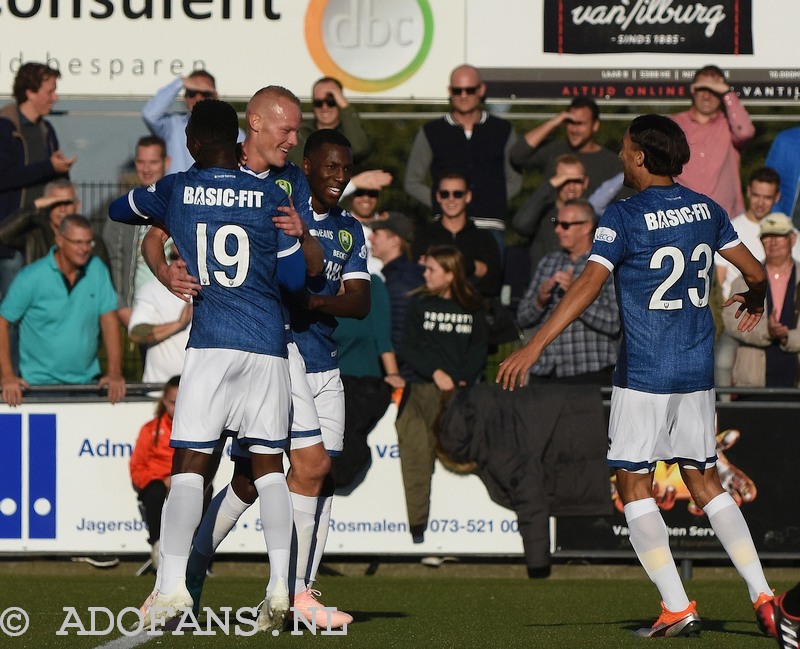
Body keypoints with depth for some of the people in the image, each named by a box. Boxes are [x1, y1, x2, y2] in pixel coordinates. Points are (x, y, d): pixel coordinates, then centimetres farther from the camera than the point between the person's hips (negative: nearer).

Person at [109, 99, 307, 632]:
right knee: (269, 463, 7)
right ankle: (281, 585, -1)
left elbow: (118, 210, 25)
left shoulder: (173, 191, 4)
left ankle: (171, 585, -14)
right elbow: (295, 278, 7)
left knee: (190, 462, -3)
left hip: (210, 343, -1)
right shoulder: (272, 196, 4)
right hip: (269, 343, 1)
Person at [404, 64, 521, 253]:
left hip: (491, 227, 1)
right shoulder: (431, 132, 12)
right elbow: (412, 183, 15)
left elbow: (514, 181, 18)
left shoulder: (502, 131, 13)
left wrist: (493, 201, 1)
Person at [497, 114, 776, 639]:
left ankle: (679, 609, -6)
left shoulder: (625, 216, -11)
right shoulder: (707, 210, 6)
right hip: (698, 373, 6)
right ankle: (762, 595, 7)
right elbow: (756, 273, 12)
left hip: (644, 374, -6)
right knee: (705, 481, 15)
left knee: (634, 483, 1)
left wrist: (534, 347, -22)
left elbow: (588, 287, -20)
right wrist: (754, 302, 36)